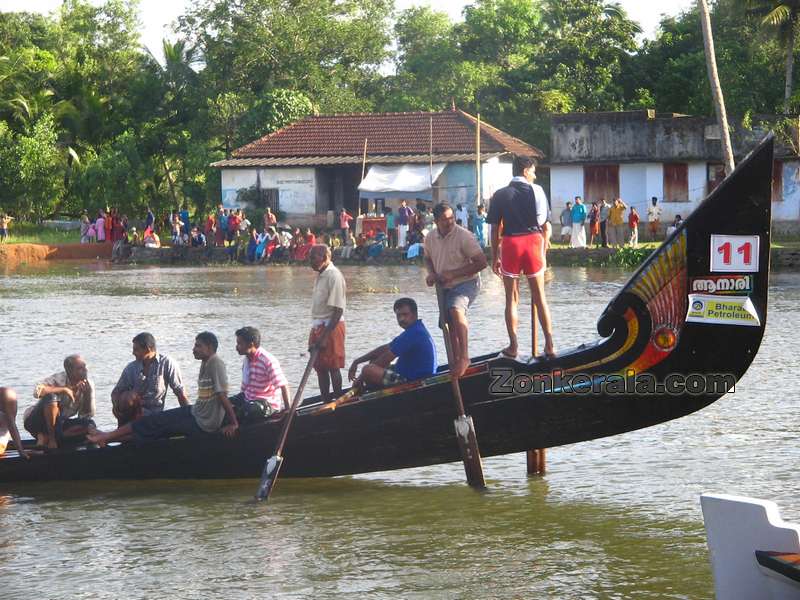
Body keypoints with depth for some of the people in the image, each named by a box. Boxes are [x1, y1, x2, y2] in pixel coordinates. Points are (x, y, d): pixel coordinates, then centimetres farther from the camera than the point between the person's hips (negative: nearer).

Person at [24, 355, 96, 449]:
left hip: (57, 424, 6)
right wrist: (64, 389, -32)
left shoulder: (88, 384, -5)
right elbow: (37, 391, -38)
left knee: (90, 425, -19)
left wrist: (87, 393, -22)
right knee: (51, 396, -34)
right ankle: (50, 437, -21)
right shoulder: (59, 378, -19)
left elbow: (89, 414, -8)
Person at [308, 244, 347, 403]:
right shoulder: (320, 276, 13)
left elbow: (338, 311, -21)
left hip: (331, 326, -10)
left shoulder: (334, 276, -16)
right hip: (318, 327, 10)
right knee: (320, 368, 12)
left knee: (332, 367, -5)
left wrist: (324, 337, -24)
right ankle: (325, 402, 19)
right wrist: (315, 338, 16)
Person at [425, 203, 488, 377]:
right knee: (449, 325, 15)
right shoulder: (430, 238, 0)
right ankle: (456, 361, 32)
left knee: (456, 310, -34)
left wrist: (454, 274, -21)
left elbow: (481, 262, -19)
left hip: (466, 283, -8)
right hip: (446, 287, 8)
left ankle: (464, 356, -35)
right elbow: (428, 258, 20)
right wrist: (431, 273, -2)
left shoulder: (464, 237, -19)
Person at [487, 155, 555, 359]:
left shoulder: (500, 195, 3)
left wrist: (495, 257, 8)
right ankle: (549, 344, 5)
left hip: (510, 244, 0)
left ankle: (513, 346, 4)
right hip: (533, 242, 0)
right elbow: (545, 225, 0)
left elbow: (495, 229, 1)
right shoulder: (537, 191, 1)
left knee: (511, 298, 7)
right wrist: (543, 252, 9)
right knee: (539, 296, 7)